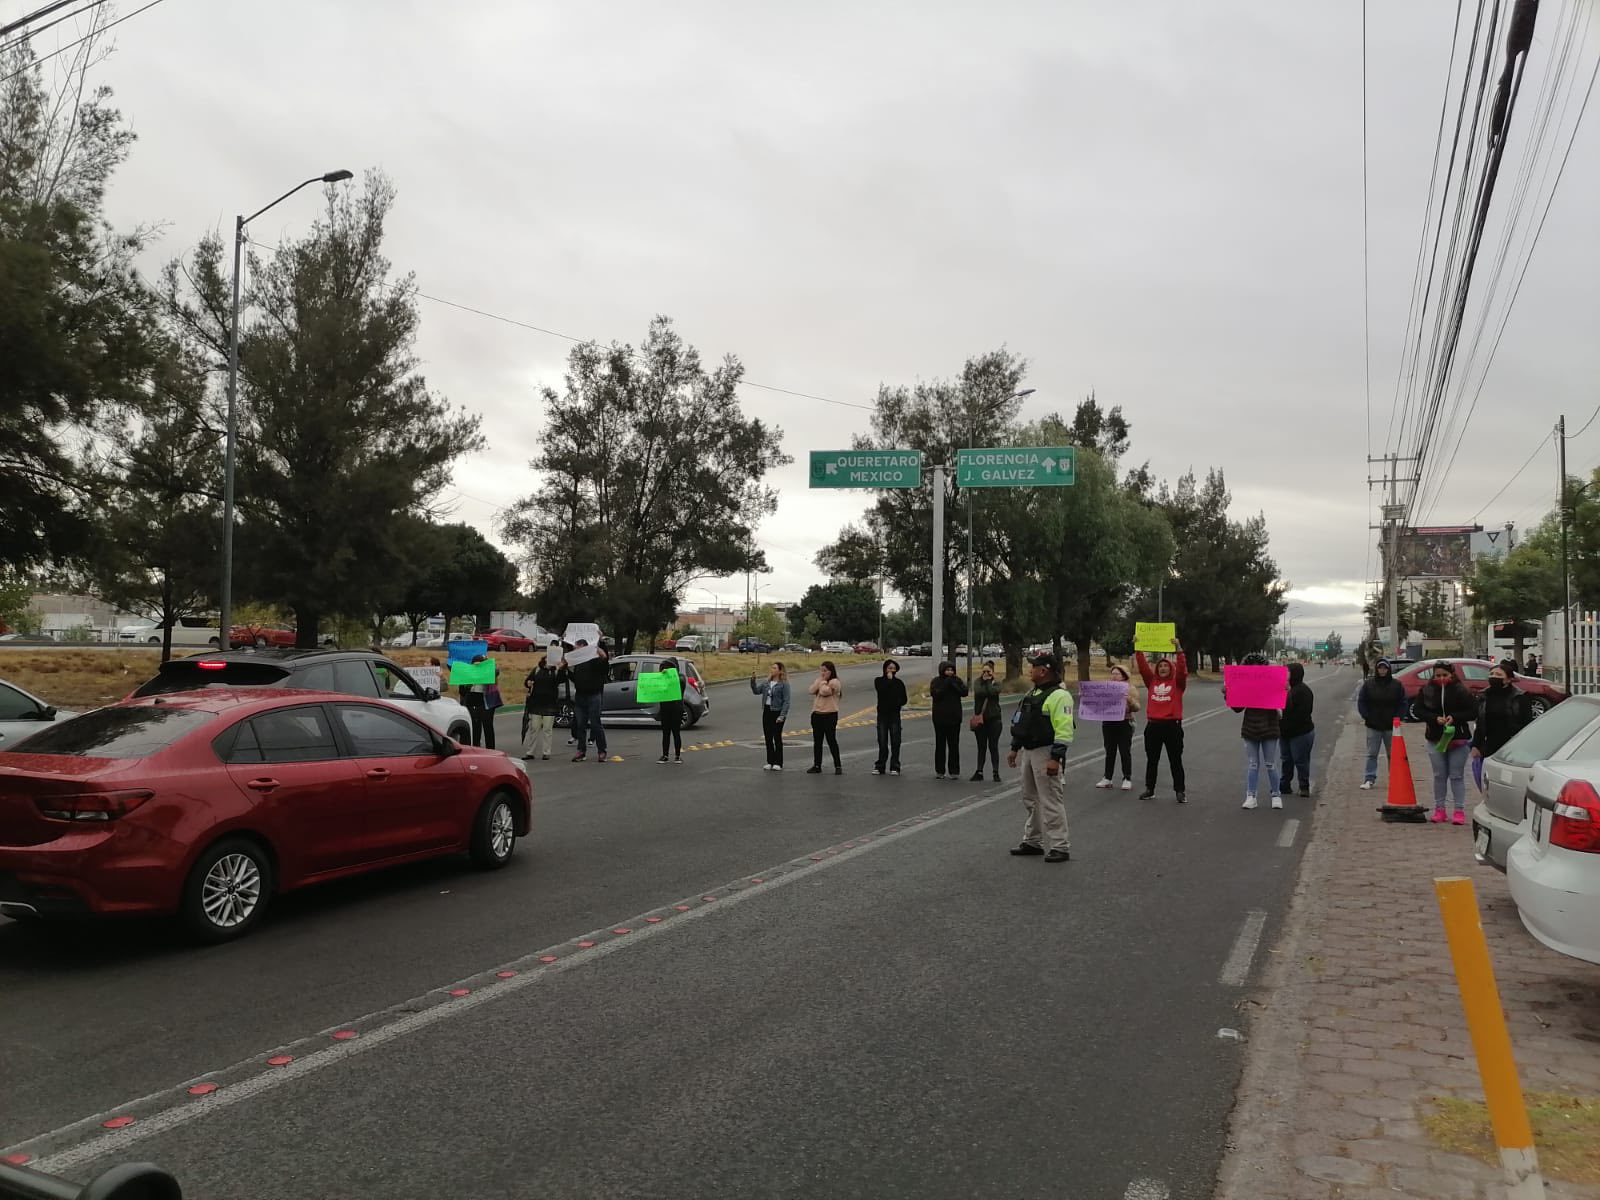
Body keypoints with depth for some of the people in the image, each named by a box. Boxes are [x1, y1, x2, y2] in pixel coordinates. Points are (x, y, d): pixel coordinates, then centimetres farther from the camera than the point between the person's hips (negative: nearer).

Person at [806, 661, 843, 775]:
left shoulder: (834, 682, -7)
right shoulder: (819, 681, 15)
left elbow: (824, 691, -21)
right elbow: (812, 690, -3)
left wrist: (823, 681, -6)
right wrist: (819, 679, -3)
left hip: (829, 715, -7)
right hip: (817, 714, 7)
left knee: (831, 740, -6)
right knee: (817, 741, 10)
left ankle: (837, 766, 0)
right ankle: (817, 766, 16)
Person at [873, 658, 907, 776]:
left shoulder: (899, 682, 5)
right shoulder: (879, 681, 2)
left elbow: (904, 699, 4)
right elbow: (882, 691, -18)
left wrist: (898, 703, -16)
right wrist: (889, 679, -11)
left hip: (894, 714, 0)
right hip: (882, 714, 0)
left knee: (895, 742, 0)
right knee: (882, 742, 3)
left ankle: (894, 767, 6)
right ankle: (880, 766, 12)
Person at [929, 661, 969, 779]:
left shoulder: (957, 680, 5)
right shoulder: (936, 681, -1)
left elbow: (964, 692, -9)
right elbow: (935, 694, -17)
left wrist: (953, 683, -15)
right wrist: (947, 683, -17)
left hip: (954, 717, 1)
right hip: (940, 717, -1)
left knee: (954, 745, 1)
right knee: (940, 744, 5)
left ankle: (954, 771, 6)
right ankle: (939, 771, 12)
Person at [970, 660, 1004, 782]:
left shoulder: (996, 683, 0)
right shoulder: (977, 682, 5)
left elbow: (992, 692, -22)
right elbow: (978, 692, -16)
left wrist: (988, 680, -9)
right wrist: (983, 680, -11)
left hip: (994, 718, -2)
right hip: (979, 717, 2)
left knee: (993, 746, 1)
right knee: (981, 746, 8)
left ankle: (996, 772, 6)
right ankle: (979, 771, 12)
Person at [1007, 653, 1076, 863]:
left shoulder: (1059, 696, -16)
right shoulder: (1033, 694, 15)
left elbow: (1064, 731, -22)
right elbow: (1021, 723, 21)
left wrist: (1056, 759, -25)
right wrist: (1014, 748, 20)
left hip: (1046, 754, -10)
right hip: (1029, 752, 10)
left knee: (1051, 802, -7)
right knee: (1031, 800, 16)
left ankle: (1060, 847, -1)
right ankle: (1032, 842, 26)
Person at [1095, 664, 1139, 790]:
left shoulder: (1130, 689, -1)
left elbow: (1136, 708, -6)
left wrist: (1130, 700, -25)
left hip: (1124, 724, -4)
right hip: (1108, 724, 4)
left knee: (1125, 752, 0)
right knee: (1110, 752, 9)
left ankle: (1127, 779, 6)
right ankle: (1107, 778, 14)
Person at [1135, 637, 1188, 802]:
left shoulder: (1177, 682, 1)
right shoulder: (1152, 681, 8)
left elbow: (1182, 670, -15)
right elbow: (1143, 667, 1)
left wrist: (1178, 649, -22)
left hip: (1172, 725, -3)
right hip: (1153, 725, 3)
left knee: (1176, 761, 4)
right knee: (1151, 760, 11)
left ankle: (1180, 791, 11)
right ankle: (1149, 789, 20)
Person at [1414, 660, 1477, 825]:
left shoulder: (1461, 691, -6)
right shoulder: (1426, 691, 0)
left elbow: (1473, 712, -6)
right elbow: (1420, 710, 0)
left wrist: (1454, 717, -19)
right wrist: (1435, 718, -16)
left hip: (1458, 738, -2)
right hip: (1435, 739, 2)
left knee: (1456, 776, 2)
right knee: (1439, 775, 8)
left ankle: (1460, 810, 8)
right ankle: (1439, 809, 15)